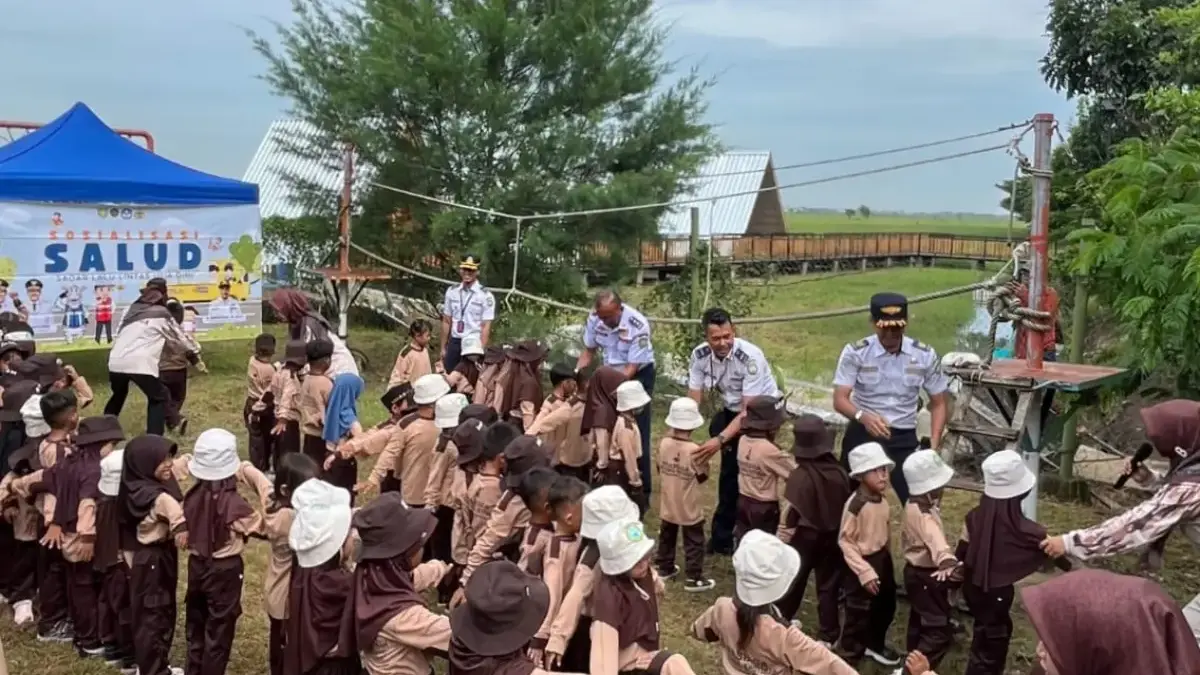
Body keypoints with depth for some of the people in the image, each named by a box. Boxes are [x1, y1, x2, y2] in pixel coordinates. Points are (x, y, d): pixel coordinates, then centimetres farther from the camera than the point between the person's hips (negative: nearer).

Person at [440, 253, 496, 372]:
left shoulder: (485, 296, -9)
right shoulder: (451, 291, 5)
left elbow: (486, 327, -11)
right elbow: (446, 321, 10)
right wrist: (443, 347, 11)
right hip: (454, 343, 4)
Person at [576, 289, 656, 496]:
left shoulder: (638, 326, -29)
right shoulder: (594, 318, -15)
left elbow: (632, 368, -24)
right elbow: (589, 350, 2)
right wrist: (575, 374, -13)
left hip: (638, 376, -5)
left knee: (637, 433, -7)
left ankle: (641, 492, 3)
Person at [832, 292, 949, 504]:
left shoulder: (925, 356, -3)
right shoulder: (855, 353, -9)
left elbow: (938, 403, 6)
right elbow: (840, 400, -15)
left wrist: (934, 444, -9)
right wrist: (863, 416, -36)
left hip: (904, 439, 1)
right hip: (862, 435, -1)